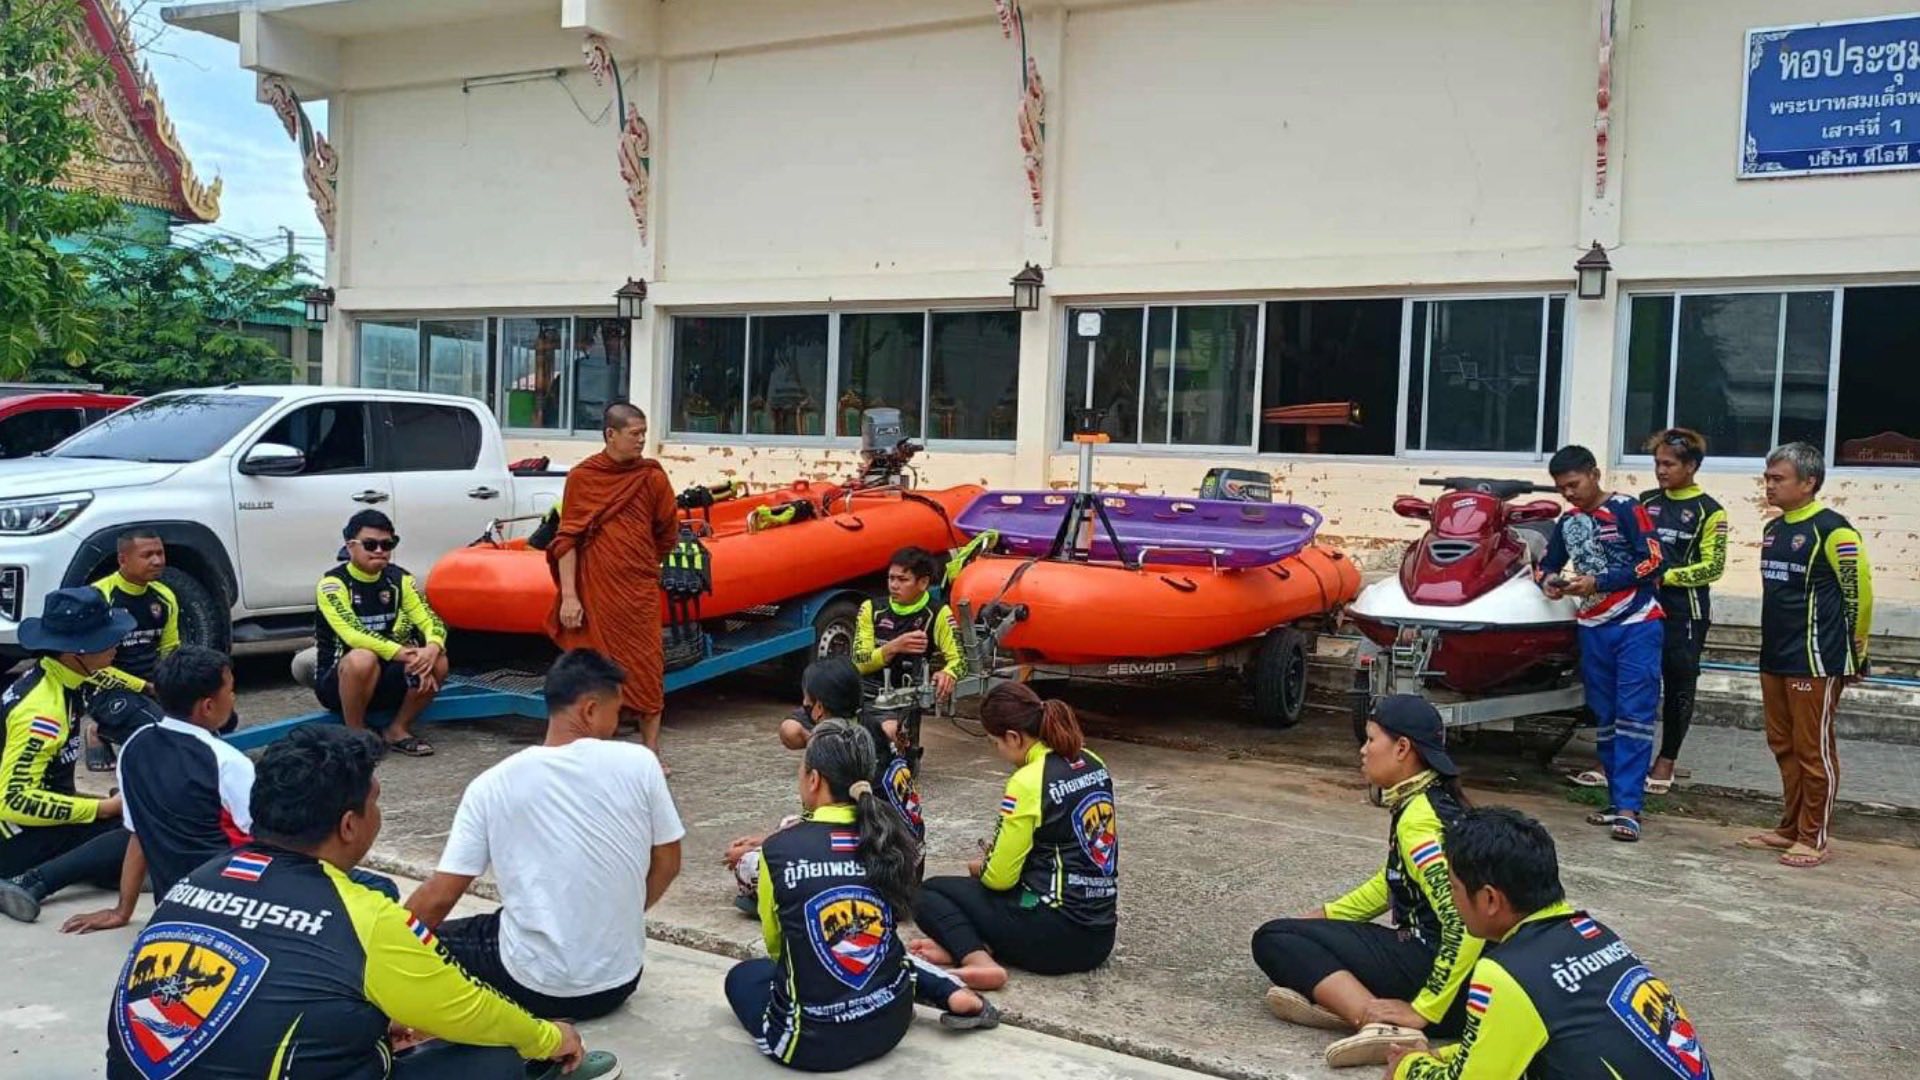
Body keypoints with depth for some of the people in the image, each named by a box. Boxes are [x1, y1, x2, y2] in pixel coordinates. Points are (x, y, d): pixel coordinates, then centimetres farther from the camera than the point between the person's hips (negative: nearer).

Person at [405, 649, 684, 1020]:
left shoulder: (492, 784, -10)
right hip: (620, 980, 3)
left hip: (533, 987, -3)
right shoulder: (639, 764, -10)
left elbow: (438, 897, -7)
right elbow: (667, 864, 0)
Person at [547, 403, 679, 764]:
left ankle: (651, 754, 10)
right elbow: (566, 539, -4)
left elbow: (668, 535, 12)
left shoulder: (653, 477, 1)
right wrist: (568, 595, -9)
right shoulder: (582, 477, -2)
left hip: (640, 590, 1)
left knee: (646, 668, 2)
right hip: (593, 589, -1)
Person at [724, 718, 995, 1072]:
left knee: (741, 976, 27)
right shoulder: (889, 838, -5)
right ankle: (954, 995, 13)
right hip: (891, 1023, 4)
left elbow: (775, 945, 3)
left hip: (810, 1040, -3)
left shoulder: (779, 850, -15)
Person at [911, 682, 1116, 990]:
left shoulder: (1028, 782, -17)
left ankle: (978, 960, -16)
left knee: (930, 893, 8)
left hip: (1055, 935, -8)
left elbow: (999, 877, -12)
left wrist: (980, 868, 10)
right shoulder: (1092, 763, 6)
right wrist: (998, 856, 18)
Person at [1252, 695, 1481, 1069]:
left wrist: (1425, 1009, -24)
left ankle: (1383, 1024, -26)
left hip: (1432, 967, -10)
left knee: (1274, 939, -7)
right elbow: (1389, 884, 26)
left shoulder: (1419, 818, -19)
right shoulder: (1434, 801, 12)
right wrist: (1323, 916, 22)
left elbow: (1466, 923, -29)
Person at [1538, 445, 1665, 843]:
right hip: (1593, 629, 6)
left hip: (1637, 625, -6)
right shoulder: (1567, 521, 9)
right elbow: (1547, 563, 19)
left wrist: (1598, 582, -18)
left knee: (1634, 716, -8)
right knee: (1604, 717, 10)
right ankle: (1618, 799, 18)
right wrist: (1549, 580, -5)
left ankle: (1628, 807, -10)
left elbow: (1652, 561, -14)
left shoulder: (1626, 509, -8)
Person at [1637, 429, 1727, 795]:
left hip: (1685, 612, -3)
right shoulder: (1646, 502, 10)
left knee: (1679, 687, 6)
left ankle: (1666, 761, 17)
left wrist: (1667, 576, -15)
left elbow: (1713, 567, -7)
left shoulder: (1708, 512, -3)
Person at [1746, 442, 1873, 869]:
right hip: (1774, 658, 8)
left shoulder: (1832, 530, -11)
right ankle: (1789, 828, 25)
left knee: (1814, 750, -1)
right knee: (1783, 746, 14)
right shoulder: (1774, 529, 13)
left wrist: (1854, 653, -3)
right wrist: (1776, 642, 21)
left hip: (1815, 662, -8)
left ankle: (1813, 838, 8)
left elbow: (1859, 592, -9)